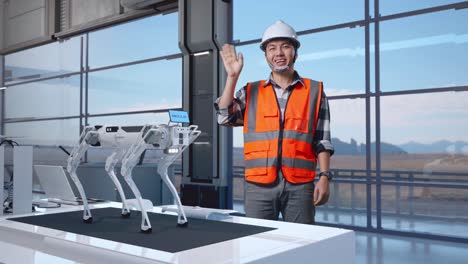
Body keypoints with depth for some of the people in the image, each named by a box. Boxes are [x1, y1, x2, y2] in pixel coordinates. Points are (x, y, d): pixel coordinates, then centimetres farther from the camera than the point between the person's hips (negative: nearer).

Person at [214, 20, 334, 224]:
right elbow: (224, 117, -3)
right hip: (259, 185, 1)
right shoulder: (251, 92, 11)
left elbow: (322, 140, 5)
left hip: (300, 185, 0)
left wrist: (324, 177, -3)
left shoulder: (315, 91, 8)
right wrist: (233, 77, -4)